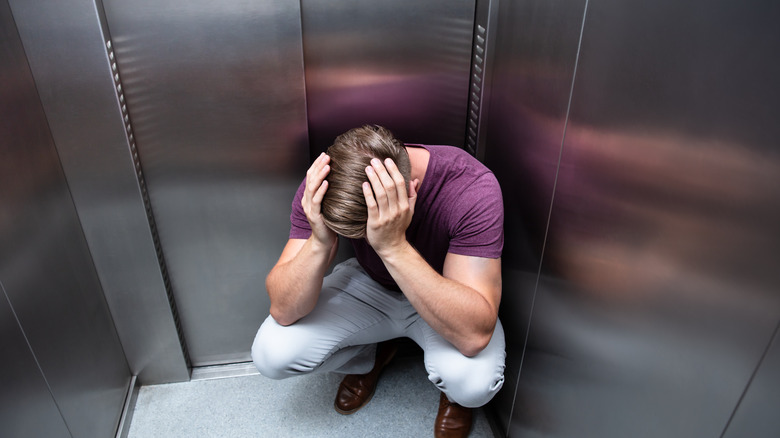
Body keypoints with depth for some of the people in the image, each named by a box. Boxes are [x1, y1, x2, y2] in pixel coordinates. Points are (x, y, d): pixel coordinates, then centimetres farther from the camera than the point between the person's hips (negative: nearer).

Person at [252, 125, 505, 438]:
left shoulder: (472, 187, -34)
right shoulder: (321, 187, -24)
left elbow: (475, 335, -39)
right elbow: (283, 311, -23)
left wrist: (394, 246, -48)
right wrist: (320, 242, -42)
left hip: (446, 302, -2)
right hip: (368, 287, 3)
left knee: (473, 379, -34)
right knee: (271, 352, -17)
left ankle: (454, 395, 8)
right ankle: (370, 358, 16)